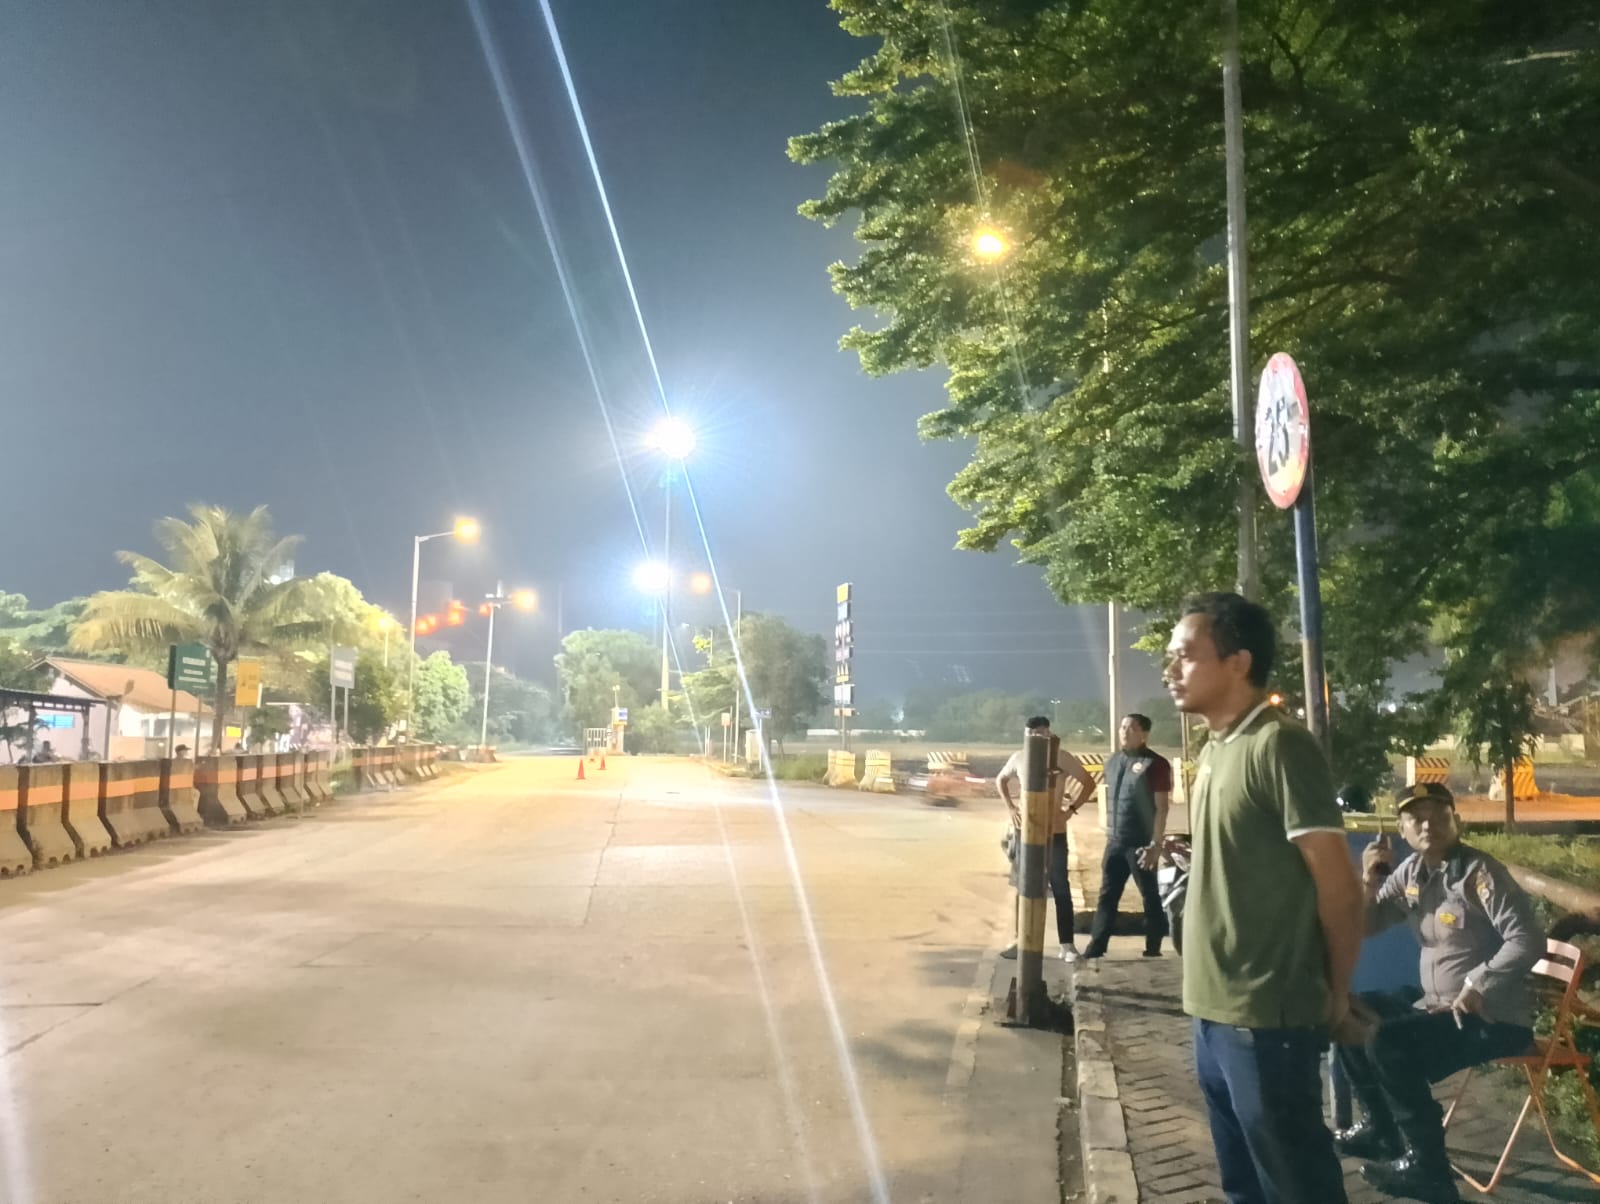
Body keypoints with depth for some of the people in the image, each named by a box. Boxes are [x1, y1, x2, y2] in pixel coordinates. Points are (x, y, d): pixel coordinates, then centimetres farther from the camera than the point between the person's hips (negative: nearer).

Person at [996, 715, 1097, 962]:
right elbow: (1001, 780, 20)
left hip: (1054, 831, -4)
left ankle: (1067, 944, 4)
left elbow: (1088, 782, -3)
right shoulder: (1019, 757, 3)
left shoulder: (1061, 757, -9)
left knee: (1060, 887, 0)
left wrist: (1071, 809, -9)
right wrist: (1011, 807, 8)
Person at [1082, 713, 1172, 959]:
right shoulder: (1112, 761, 9)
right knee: (1107, 897, 9)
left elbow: (1161, 807, -13)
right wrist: (1108, 831, 14)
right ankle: (1095, 948, 14)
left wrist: (1156, 844, -17)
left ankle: (1153, 950, 17)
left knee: (1151, 898, 7)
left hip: (1141, 843, -6)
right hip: (1115, 842, 6)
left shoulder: (1155, 764, -11)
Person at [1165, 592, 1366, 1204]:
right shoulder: (1214, 751, 9)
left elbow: (1338, 887, -15)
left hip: (1266, 1017, -8)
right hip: (1216, 1011, 8)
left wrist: (1336, 999, -5)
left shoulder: (1278, 746, -16)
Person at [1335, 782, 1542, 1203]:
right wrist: (1369, 880, -8)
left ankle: (1426, 1165, -10)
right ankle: (1383, 1128, 22)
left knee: (1387, 1042, -26)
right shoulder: (1410, 872, 5)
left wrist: (1475, 988, -25)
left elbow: (1527, 941, -25)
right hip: (1436, 1001, 8)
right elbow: (1366, 927, 9)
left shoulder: (1480, 872, -17)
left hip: (1495, 1017, -8)